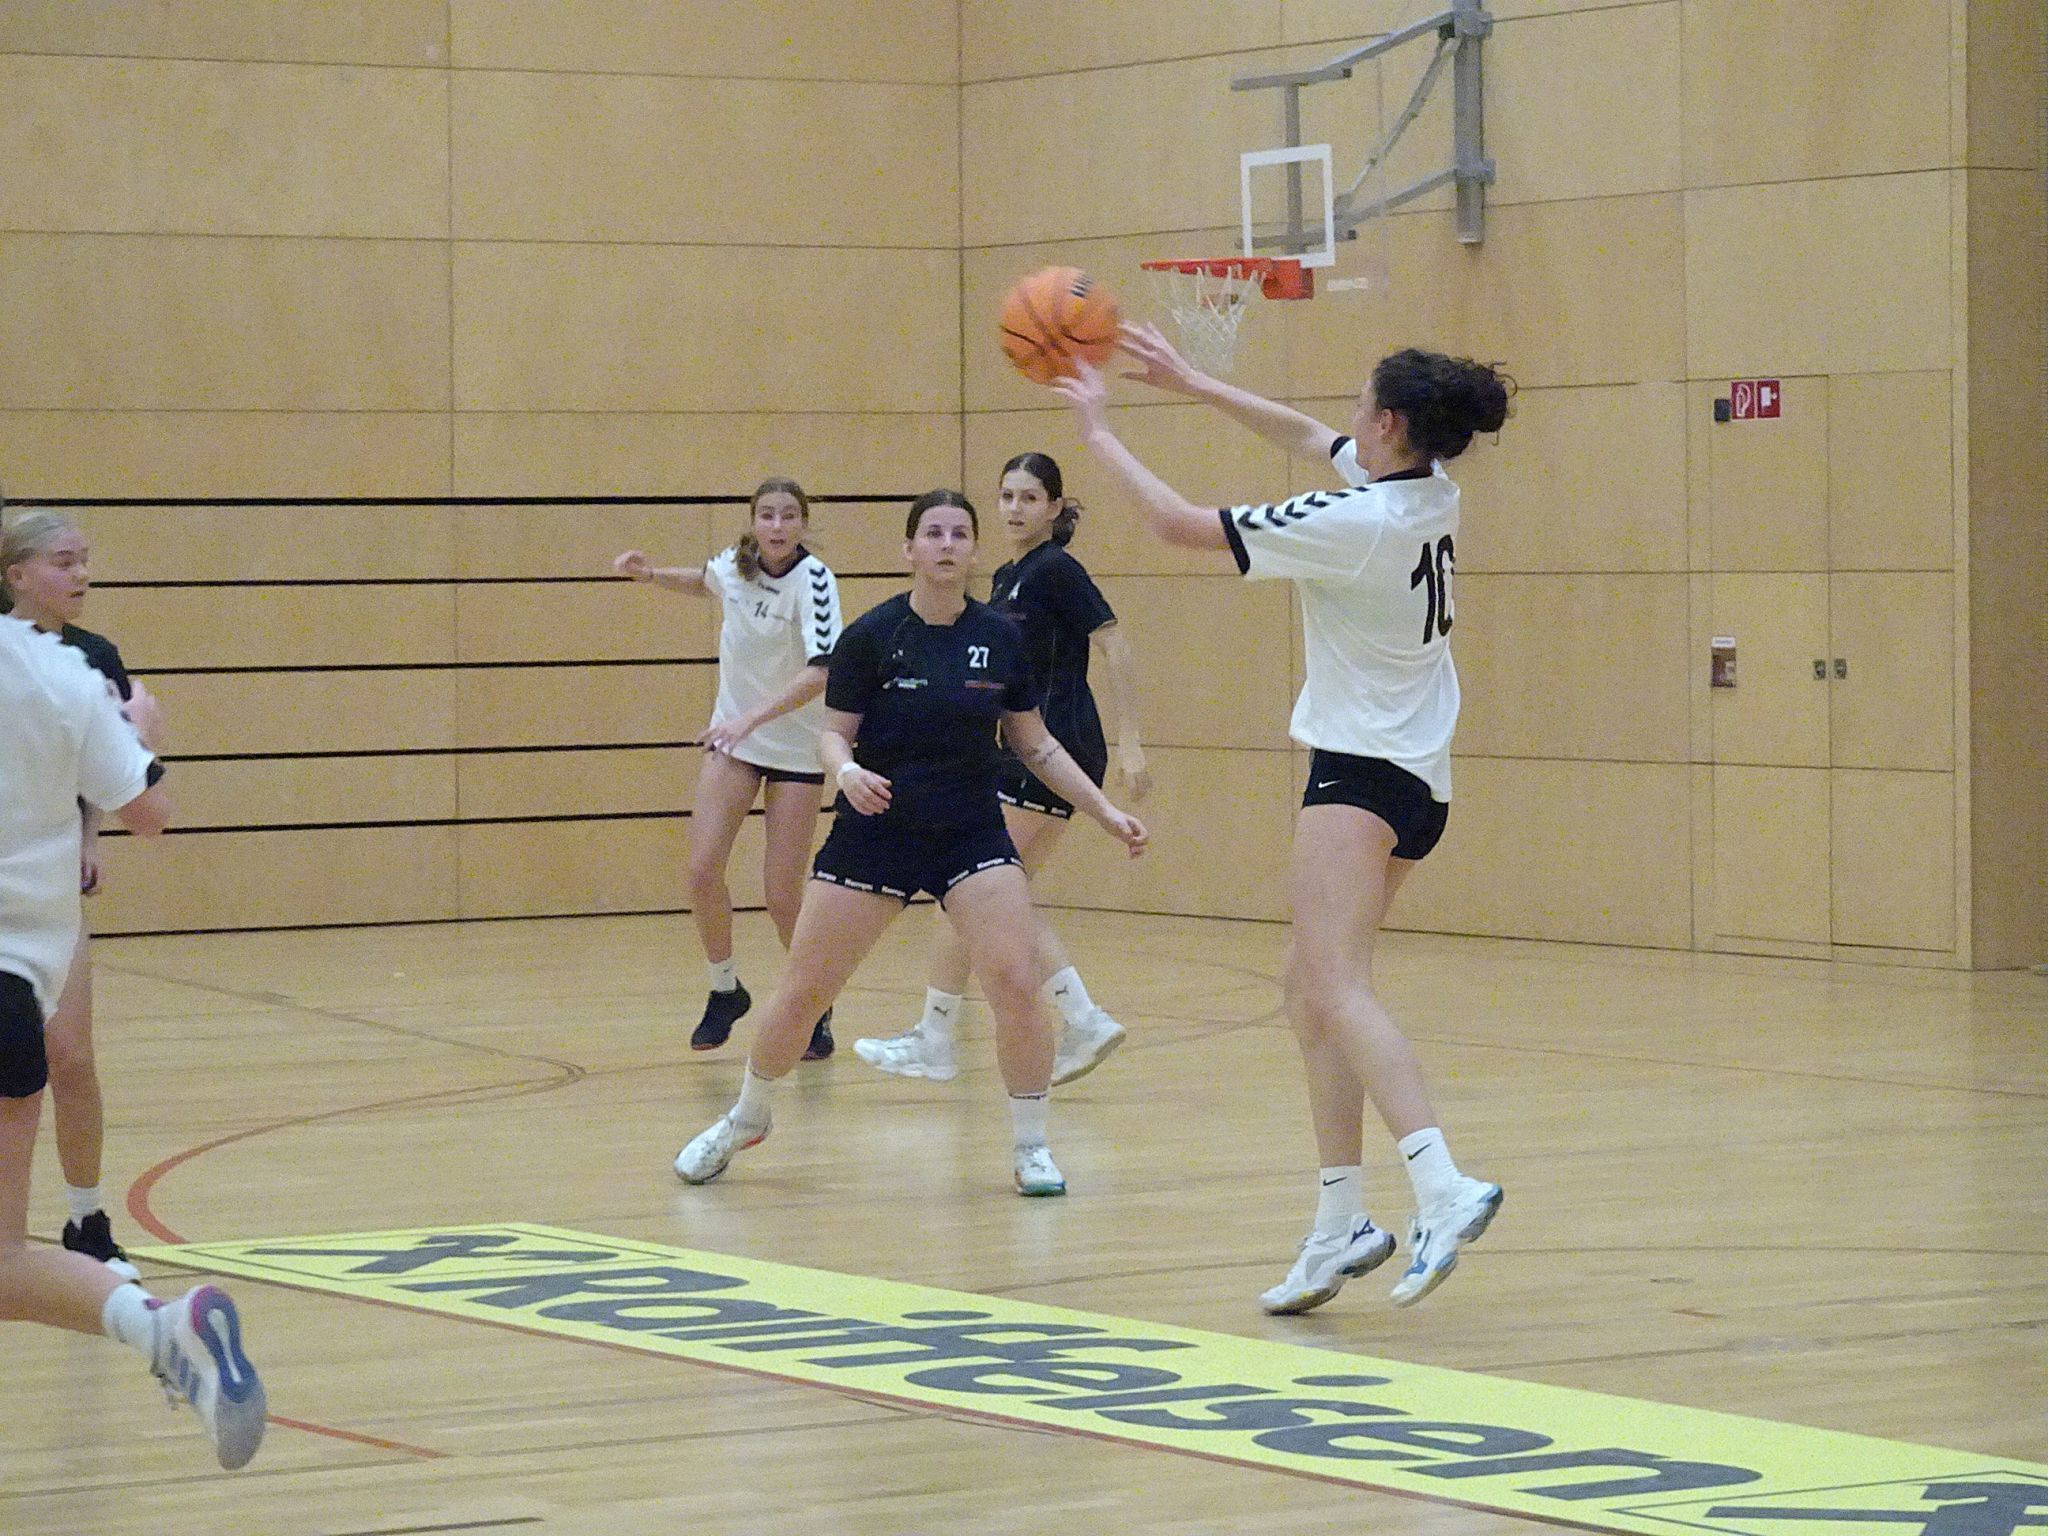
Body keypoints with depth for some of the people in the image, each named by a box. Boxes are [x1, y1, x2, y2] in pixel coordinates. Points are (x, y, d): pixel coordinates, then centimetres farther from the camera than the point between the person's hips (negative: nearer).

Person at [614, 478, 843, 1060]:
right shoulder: (735, 564, -6)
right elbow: (705, 581, 21)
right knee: (703, 866, -7)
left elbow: (820, 671, -36)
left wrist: (751, 718, -45)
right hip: (733, 735, 5)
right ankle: (725, 991, 15)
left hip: (796, 745, -4)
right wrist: (651, 574, 3)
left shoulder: (813, 579, -22)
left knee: (782, 893, -7)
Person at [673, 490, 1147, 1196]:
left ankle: (1031, 1146, 1)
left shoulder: (1001, 637, -1)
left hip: (972, 832, 1)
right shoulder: (870, 635, -8)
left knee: (1017, 982, -16)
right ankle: (745, 1118, 28)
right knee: (803, 989, 3)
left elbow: (1034, 743, 9)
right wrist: (847, 772, -26)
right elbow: (834, 732, -4)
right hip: (875, 827, -1)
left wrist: (1105, 810, 5)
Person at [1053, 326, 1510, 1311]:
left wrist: (1099, 434, 1)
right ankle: (1339, 1226, 12)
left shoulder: (1352, 523, -18)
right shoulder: (1429, 492, 5)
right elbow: (1305, 437, 23)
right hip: (1420, 777, 10)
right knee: (1308, 983, 14)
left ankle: (1441, 1188, -39)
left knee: (1337, 989, -22)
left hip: (1362, 770, -10)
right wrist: (1191, 384, 23)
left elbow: (1178, 523, -13)